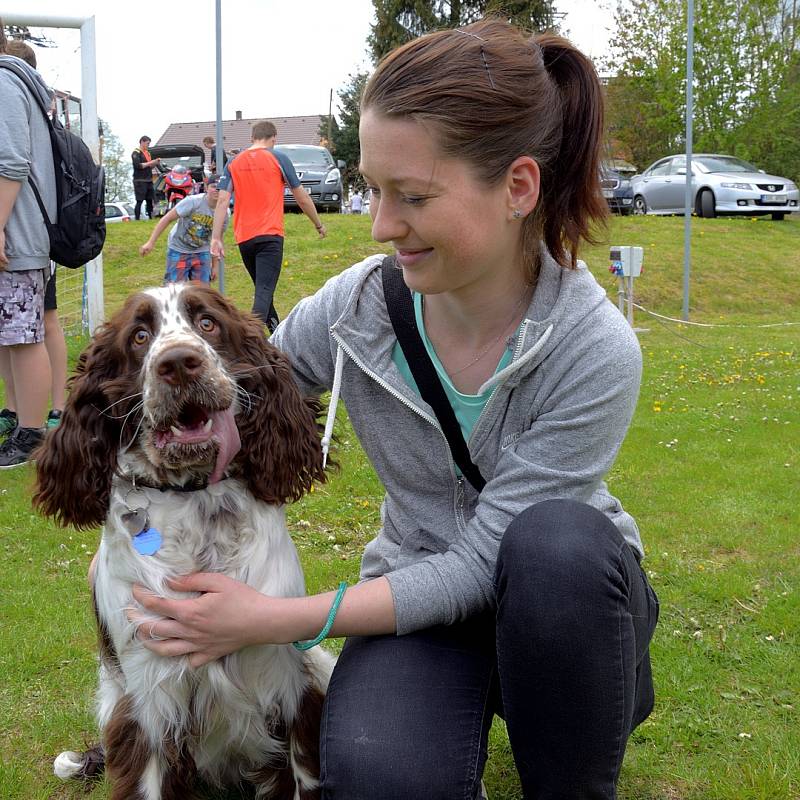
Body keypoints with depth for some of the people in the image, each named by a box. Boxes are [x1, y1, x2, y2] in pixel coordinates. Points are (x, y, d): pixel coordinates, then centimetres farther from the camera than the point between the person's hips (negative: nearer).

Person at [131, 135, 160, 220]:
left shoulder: (147, 153, 20)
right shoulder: (136, 153, -6)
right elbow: (138, 165, -18)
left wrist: (155, 163, 5)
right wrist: (150, 163, -14)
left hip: (149, 180, 8)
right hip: (140, 181, -8)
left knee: (150, 200, 7)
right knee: (139, 201, -10)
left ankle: (150, 218, 12)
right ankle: (137, 219, -10)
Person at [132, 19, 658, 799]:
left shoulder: (595, 352, -24)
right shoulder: (357, 307, -14)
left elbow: (482, 563, -23)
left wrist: (276, 619, -27)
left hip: (569, 595, -1)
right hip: (422, 592, 1)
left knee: (558, 539, -37)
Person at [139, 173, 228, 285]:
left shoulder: (223, 214, -6)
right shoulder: (193, 202, -20)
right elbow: (167, 219, -17)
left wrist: (214, 266, 10)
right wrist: (150, 242, -21)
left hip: (201, 252, 4)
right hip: (178, 250, -4)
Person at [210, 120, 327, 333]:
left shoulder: (233, 163, 9)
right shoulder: (278, 158, 1)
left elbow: (222, 201, 0)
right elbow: (302, 197, 6)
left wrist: (216, 238, -1)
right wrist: (318, 224, 19)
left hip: (244, 237, 4)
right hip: (270, 235, -4)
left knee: (262, 289, 20)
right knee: (264, 291, -11)